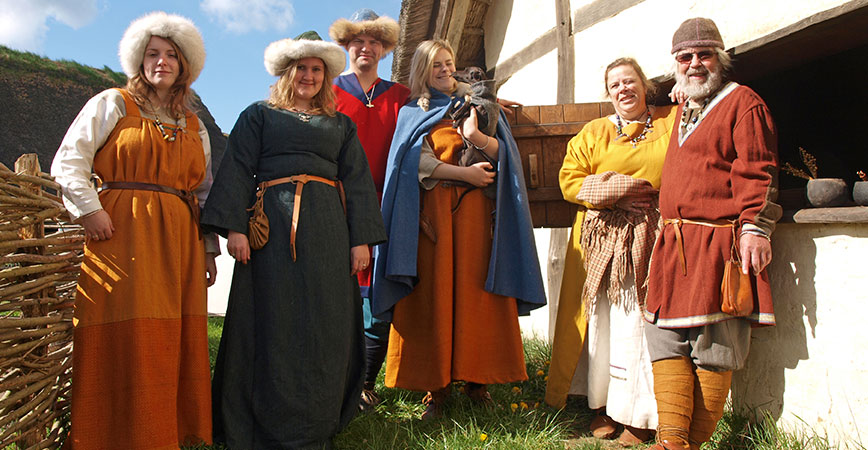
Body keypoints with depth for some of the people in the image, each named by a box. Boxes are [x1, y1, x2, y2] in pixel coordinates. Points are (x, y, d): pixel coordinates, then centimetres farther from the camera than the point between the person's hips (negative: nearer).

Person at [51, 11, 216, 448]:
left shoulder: (195, 126, 19)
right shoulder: (112, 104, 8)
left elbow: (205, 191, 19)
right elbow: (68, 162, 2)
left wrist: (209, 248, 13)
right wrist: (89, 210, -10)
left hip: (180, 240, 4)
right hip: (122, 233, -4)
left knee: (175, 342, 3)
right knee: (126, 339, -6)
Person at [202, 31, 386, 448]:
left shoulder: (340, 124, 20)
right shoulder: (259, 114, 14)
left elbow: (358, 182, 12)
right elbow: (237, 170, 4)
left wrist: (362, 239, 0)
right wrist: (234, 227, -10)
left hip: (329, 227, 2)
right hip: (273, 224, -2)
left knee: (325, 324, 1)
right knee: (274, 321, -3)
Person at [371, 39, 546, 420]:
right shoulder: (413, 112, 14)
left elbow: (503, 151, 8)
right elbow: (417, 160, -1)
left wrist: (475, 136, -12)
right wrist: (464, 173, -11)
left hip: (475, 211, 2)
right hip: (432, 212, -1)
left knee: (475, 292, -4)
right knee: (434, 295, -6)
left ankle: (476, 380, 5)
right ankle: (436, 387, 0)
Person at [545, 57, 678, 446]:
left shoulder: (672, 122, 14)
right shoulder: (593, 133, 16)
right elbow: (570, 180, 4)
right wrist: (618, 191, -8)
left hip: (652, 239, -1)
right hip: (603, 239, 2)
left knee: (641, 322, -5)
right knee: (603, 321, 2)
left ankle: (641, 414, 6)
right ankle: (605, 406, 14)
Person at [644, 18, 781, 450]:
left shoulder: (743, 102, 0)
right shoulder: (681, 110, 22)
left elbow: (757, 171, -9)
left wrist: (755, 227, -17)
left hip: (719, 245, -7)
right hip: (673, 247, 8)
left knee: (713, 349, -1)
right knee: (666, 340, 2)